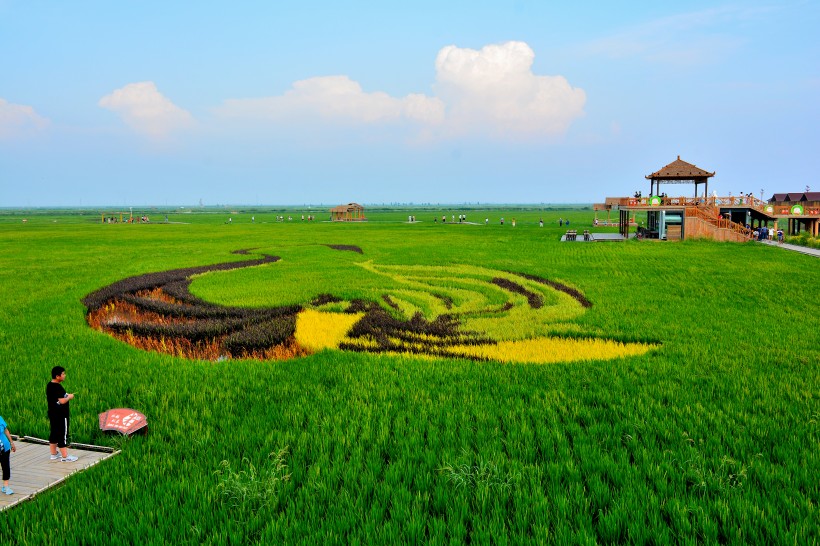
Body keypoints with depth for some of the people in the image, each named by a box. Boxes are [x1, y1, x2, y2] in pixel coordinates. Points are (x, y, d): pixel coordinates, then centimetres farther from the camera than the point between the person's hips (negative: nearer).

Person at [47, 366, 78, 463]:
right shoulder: (57, 387, -23)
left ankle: (54, 454, 28)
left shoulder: (49, 385, 7)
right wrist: (69, 397, -10)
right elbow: (62, 401, -29)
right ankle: (65, 456, 2)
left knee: (54, 433, 17)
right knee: (63, 434, -3)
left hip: (52, 414, 10)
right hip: (61, 415, -10)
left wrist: (66, 396, 14)